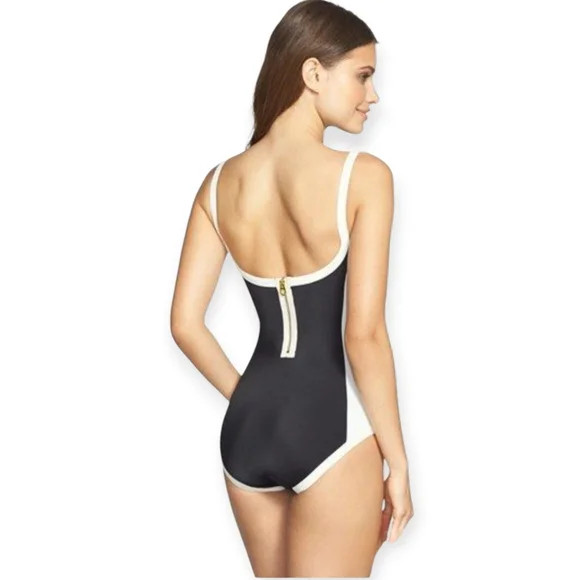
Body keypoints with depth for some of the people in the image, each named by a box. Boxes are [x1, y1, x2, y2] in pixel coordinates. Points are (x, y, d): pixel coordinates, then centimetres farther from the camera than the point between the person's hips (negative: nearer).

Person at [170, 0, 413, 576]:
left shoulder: (220, 181, 1)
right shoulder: (363, 176, -15)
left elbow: (185, 324, 2)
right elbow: (364, 334, -17)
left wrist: (251, 400, 16)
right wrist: (398, 460, -8)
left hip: (247, 425, 6)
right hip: (332, 430, -5)